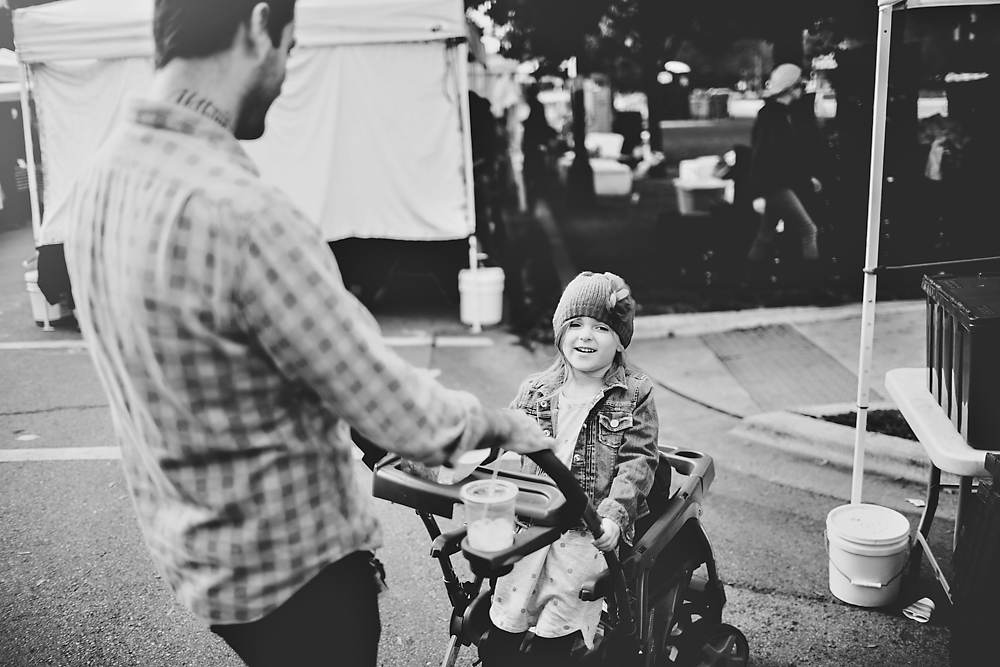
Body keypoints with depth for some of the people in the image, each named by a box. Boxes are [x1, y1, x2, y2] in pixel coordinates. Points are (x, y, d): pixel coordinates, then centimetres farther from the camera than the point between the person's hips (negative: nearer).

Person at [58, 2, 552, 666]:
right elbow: (404, 415, -26)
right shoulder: (240, 213, -32)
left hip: (193, 549, 8)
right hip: (291, 567, -8)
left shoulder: (101, 178, -3)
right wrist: (507, 425, -5)